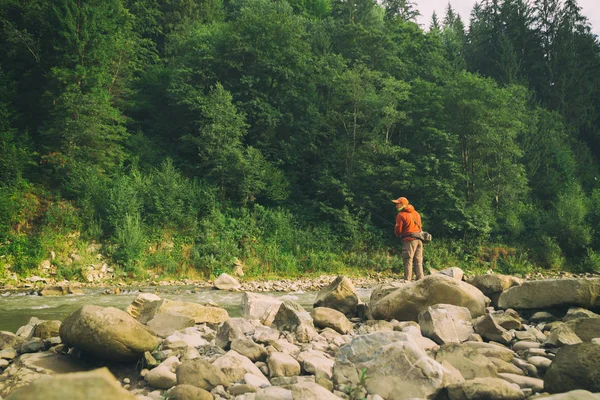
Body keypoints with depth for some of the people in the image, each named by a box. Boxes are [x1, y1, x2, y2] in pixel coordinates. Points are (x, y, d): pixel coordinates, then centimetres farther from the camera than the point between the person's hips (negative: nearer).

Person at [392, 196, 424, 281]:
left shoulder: (401, 215, -7)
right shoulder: (416, 213, 15)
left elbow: (398, 230, -6)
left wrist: (399, 234, 14)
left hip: (409, 240, -7)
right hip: (419, 239, 7)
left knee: (408, 262, -5)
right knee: (418, 262, 9)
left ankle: (408, 281, -8)